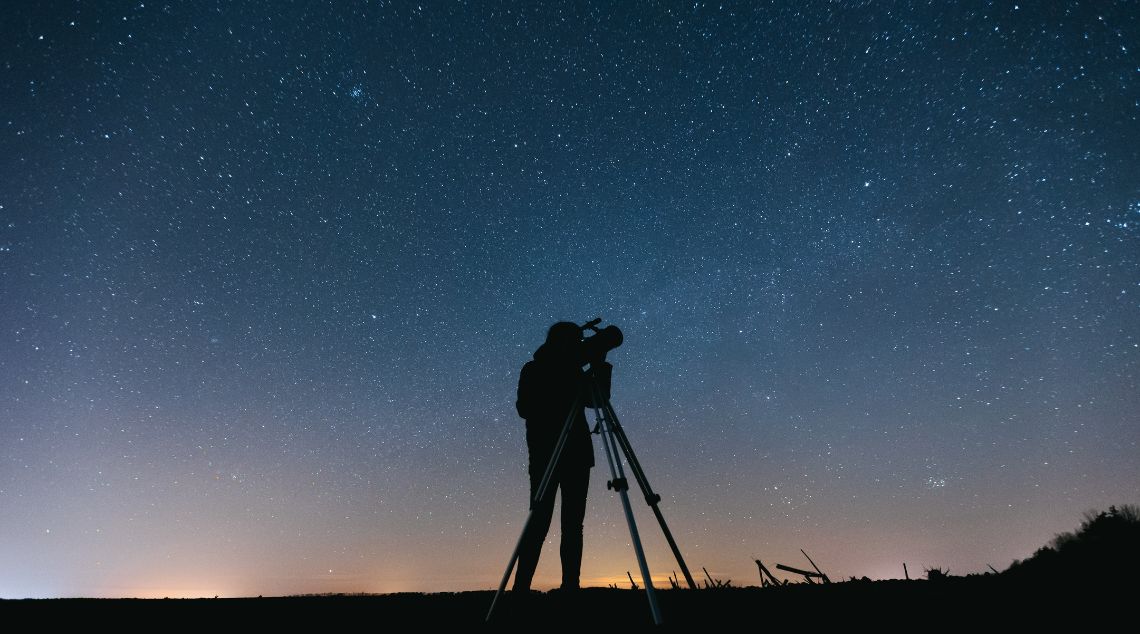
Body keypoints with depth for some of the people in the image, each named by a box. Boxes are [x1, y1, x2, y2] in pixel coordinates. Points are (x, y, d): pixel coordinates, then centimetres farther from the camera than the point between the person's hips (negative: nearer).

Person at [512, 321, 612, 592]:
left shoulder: (574, 372, 16)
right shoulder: (533, 371, 3)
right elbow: (524, 408, -8)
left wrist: (600, 366, 1)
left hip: (577, 454, 5)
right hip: (545, 454, -5)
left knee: (573, 524, 2)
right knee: (540, 522, -8)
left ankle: (570, 585, 5)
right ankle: (521, 586, -4)